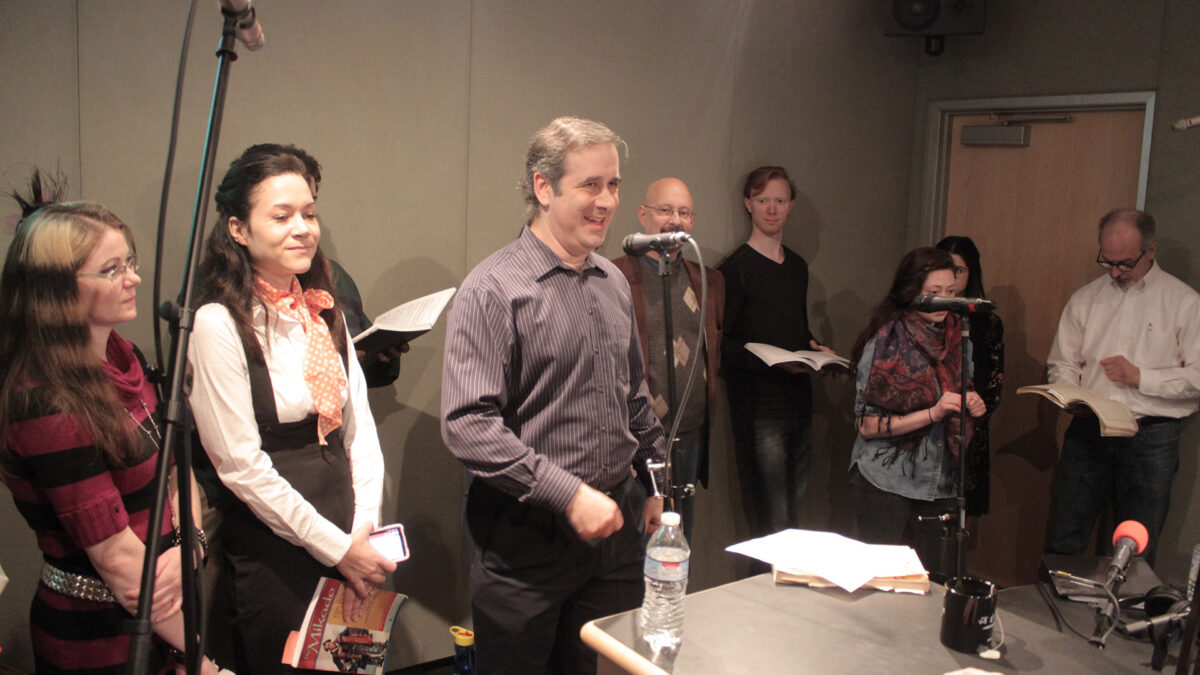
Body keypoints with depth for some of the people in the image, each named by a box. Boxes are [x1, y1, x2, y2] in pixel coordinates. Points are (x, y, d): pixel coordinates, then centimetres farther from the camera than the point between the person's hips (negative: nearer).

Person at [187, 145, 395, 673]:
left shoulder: (324, 312, 6)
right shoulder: (219, 323, -14)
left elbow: (359, 426, 4)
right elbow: (241, 465, -16)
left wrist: (365, 531, -6)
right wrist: (336, 548, -13)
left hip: (345, 538, 6)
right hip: (271, 554, -6)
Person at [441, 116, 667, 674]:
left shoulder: (613, 283, 10)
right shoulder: (493, 289, -13)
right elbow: (468, 425, -20)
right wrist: (569, 494, -23)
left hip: (616, 522, 6)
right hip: (525, 536, -6)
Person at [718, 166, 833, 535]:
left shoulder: (798, 266, 16)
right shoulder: (736, 269, -7)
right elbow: (721, 344, -11)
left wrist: (815, 348, 7)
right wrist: (773, 361, -22)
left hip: (799, 398, 7)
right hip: (758, 404, -7)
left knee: (794, 505, 13)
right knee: (774, 519, -7)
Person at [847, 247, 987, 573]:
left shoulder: (957, 340, 7)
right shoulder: (885, 343, -10)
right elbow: (867, 424, -14)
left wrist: (973, 407, -2)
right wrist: (933, 413, -21)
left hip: (941, 485, 5)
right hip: (886, 483, -5)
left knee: (940, 578, 7)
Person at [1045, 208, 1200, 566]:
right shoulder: (1085, 299, 10)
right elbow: (1062, 364, 13)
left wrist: (1140, 377, -12)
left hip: (1151, 439, -2)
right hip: (1088, 432, 2)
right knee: (1063, 542, 5)